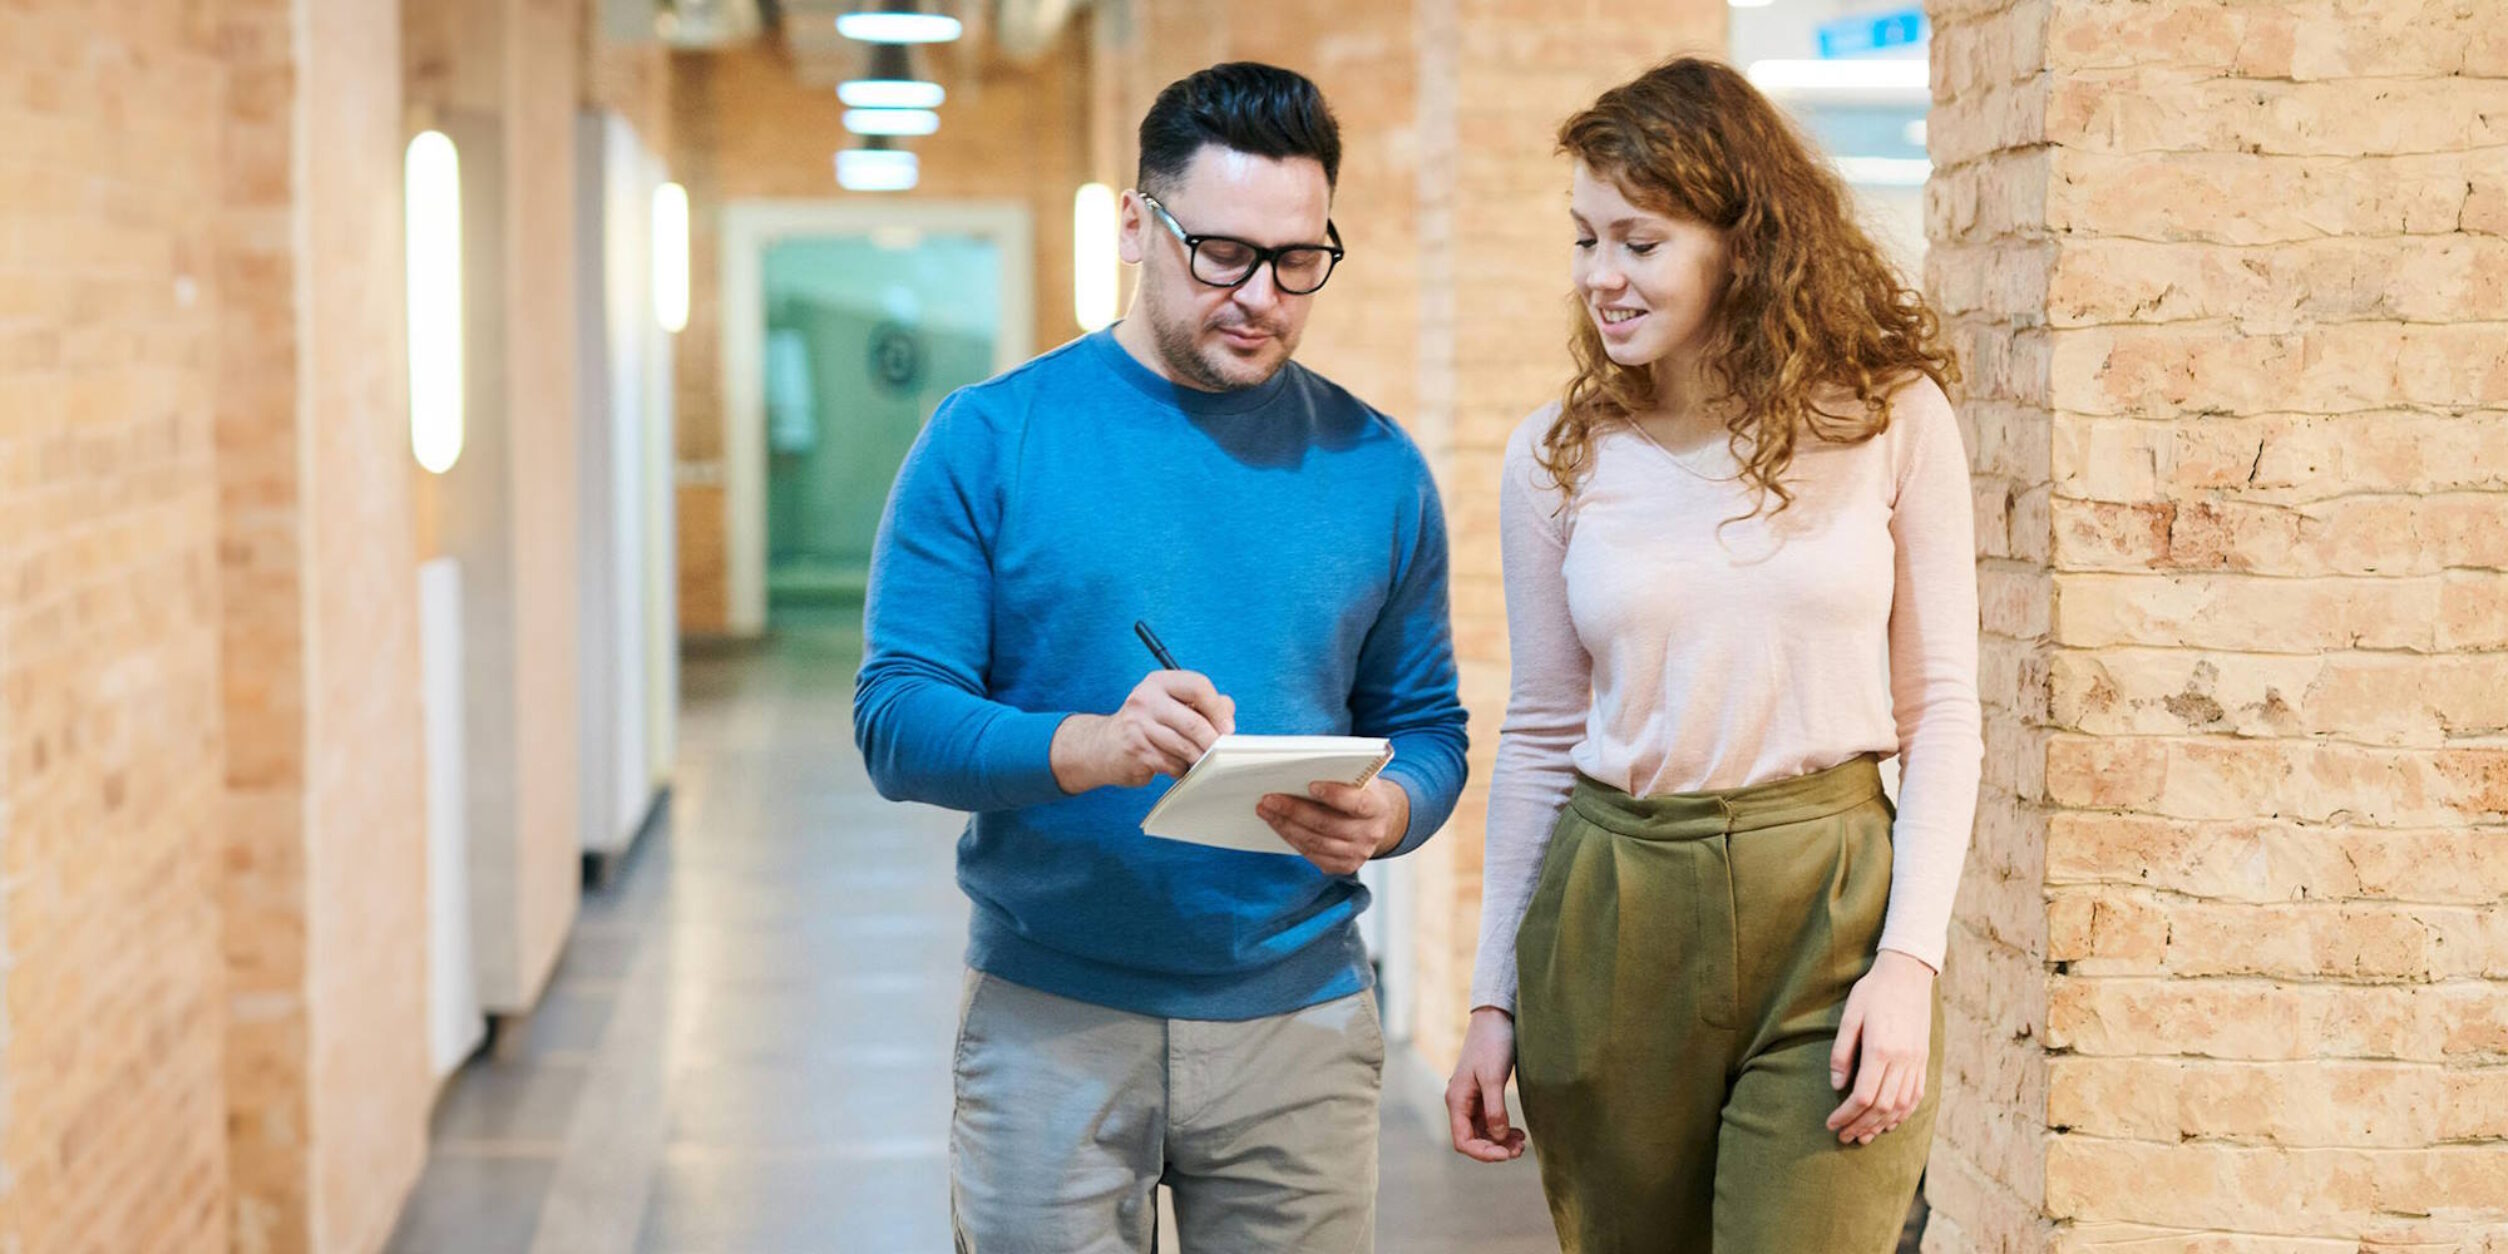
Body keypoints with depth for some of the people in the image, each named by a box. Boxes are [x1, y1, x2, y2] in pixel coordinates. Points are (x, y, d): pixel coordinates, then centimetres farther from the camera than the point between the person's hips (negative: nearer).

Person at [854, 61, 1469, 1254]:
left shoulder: (1375, 469, 6)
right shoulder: (988, 440, -3)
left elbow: (1426, 727, 8)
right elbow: (897, 719, -8)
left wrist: (1385, 814, -15)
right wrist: (1087, 748, -26)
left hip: (1299, 1017, 2)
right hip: (1049, 1020, -2)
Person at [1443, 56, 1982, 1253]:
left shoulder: (1890, 421, 0)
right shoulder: (1558, 455, 5)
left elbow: (1940, 712, 1)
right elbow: (1540, 736, 10)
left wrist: (1910, 961, -8)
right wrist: (1493, 997, 8)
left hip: (1829, 899, -2)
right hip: (1612, 918, 2)